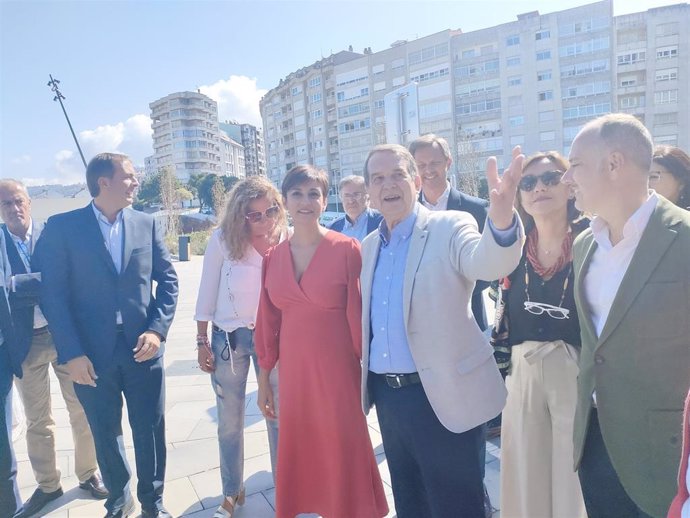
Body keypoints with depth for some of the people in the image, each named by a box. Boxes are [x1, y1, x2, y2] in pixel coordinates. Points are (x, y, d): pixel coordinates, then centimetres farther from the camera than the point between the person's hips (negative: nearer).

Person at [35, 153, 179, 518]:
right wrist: (71, 353, -11)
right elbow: (52, 293, -7)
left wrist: (157, 330, -8)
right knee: (105, 434, 16)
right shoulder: (62, 227, -4)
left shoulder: (147, 224, 4)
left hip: (142, 350, 2)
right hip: (91, 355, -1)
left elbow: (168, 280, 4)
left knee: (150, 430, 11)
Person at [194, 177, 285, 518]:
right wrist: (202, 342, -4)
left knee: (279, 415, 9)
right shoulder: (223, 239, -12)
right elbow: (207, 292, -6)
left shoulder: (287, 241, -10)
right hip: (228, 337, 0)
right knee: (229, 422, 12)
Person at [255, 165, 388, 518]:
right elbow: (268, 322, 8)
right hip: (293, 372, 4)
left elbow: (359, 314, -7)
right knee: (298, 456, 17)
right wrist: (264, 378, 12)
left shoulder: (347, 249, -10)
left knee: (343, 454, 10)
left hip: (337, 371, -4)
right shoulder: (273, 258, 3)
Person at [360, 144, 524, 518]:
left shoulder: (450, 227, -9)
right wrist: (366, 382, 11)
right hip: (386, 394, 6)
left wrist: (502, 219, -51)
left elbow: (489, 263, -31)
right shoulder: (369, 246, 9)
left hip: (443, 395, -5)